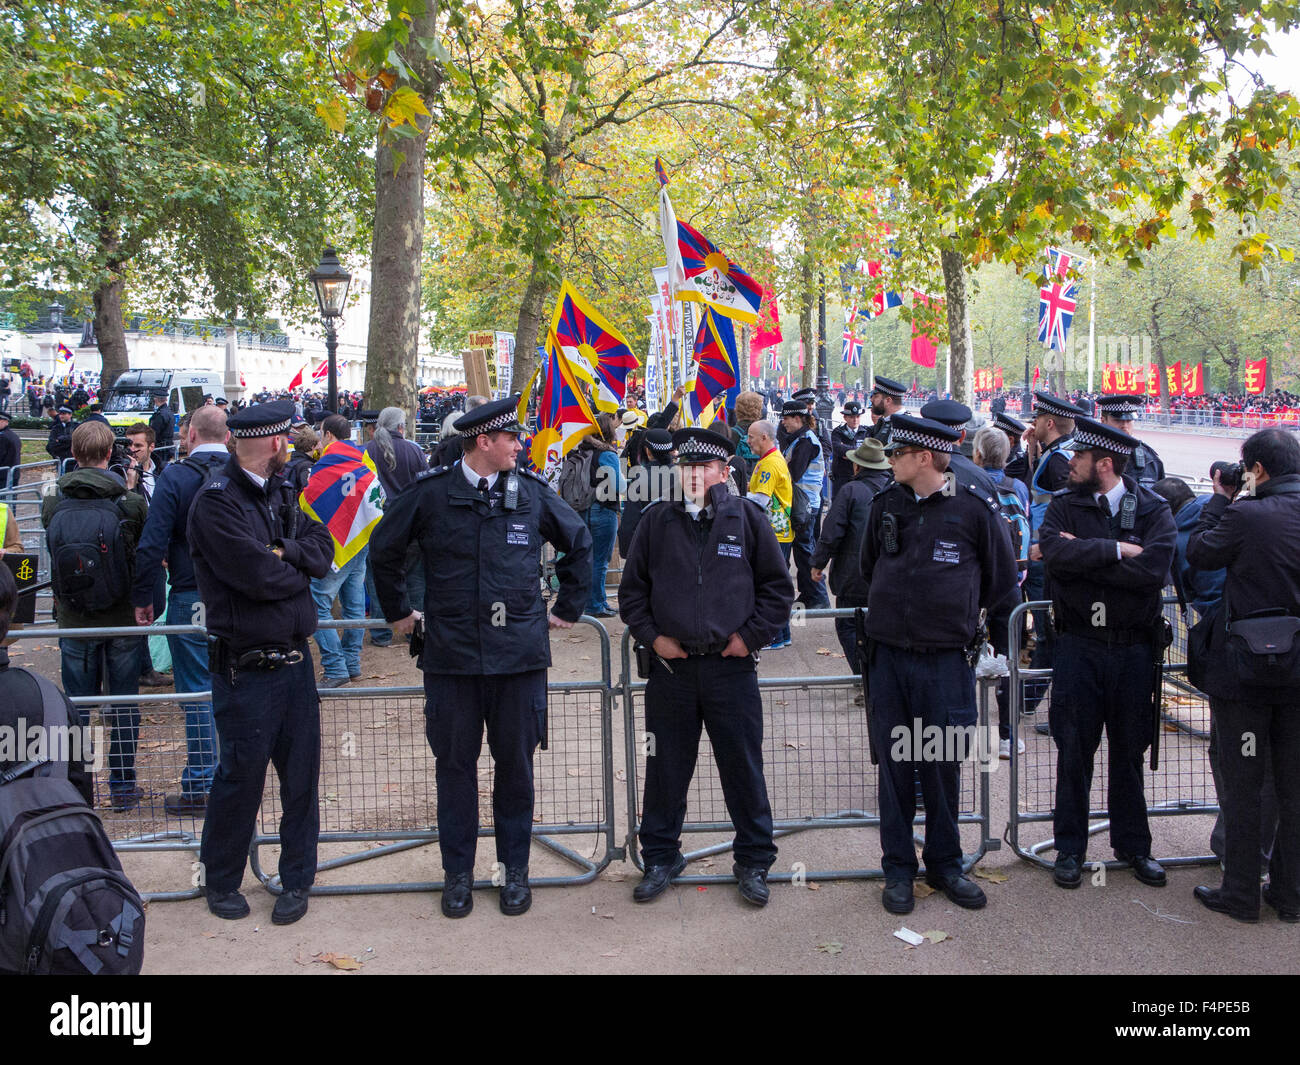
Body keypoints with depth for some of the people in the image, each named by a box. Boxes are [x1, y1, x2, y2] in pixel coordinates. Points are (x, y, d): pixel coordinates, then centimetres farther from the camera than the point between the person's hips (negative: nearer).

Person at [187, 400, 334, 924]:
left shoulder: (279, 493, 11)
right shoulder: (216, 502, -15)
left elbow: (323, 547, 2)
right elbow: (261, 577, -23)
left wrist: (285, 552, -16)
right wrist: (301, 568, -4)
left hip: (295, 660, 7)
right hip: (246, 669, -7)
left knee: (301, 775, 11)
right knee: (240, 777, 6)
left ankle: (297, 880, 26)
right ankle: (220, 881, 27)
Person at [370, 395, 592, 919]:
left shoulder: (533, 493, 3)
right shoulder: (431, 493, -2)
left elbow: (580, 543, 18)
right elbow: (384, 549, 12)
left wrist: (567, 608, 16)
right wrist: (398, 611, 14)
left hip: (520, 655, 1)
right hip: (450, 655, -1)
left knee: (515, 765, 9)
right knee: (455, 765, 8)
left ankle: (515, 869, 25)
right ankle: (458, 872, 24)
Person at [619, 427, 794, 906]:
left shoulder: (746, 517, 2)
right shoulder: (657, 520, 5)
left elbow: (778, 586, 6)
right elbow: (632, 587, 11)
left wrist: (750, 636, -1)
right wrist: (652, 636, 1)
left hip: (731, 665, -1)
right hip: (671, 665, 2)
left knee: (743, 768, 7)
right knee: (666, 768, 10)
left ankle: (754, 860, 23)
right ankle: (660, 857, 26)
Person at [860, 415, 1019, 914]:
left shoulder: (976, 511, -6)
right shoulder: (886, 504, 3)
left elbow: (1002, 588, 4)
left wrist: (1002, 652, 7)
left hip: (946, 661, -2)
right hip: (887, 657, 3)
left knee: (942, 766, 7)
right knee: (894, 765, 8)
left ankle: (945, 863, 25)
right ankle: (898, 869, 21)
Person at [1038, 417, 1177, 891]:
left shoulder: (1153, 510, -1)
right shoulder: (1065, 507, 2)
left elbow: (1153, 571, -18)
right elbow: (1055, 552, -18)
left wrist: (1085, 556, -17)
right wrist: (1116, 550, -17)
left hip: (1133, 647, 0)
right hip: (1078, 644, 0)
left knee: (1129, 749, 11)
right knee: (1074, 749, 5)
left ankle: (1132, 843, 28)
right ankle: (1070, 847, 19)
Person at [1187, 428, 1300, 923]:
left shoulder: (1246, 516, -19)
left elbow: (1199, 553, -4)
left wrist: (1220, 498, 6)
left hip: (1244, 674, -5)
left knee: (1241, 788, 7)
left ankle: (1240, 895, 17)